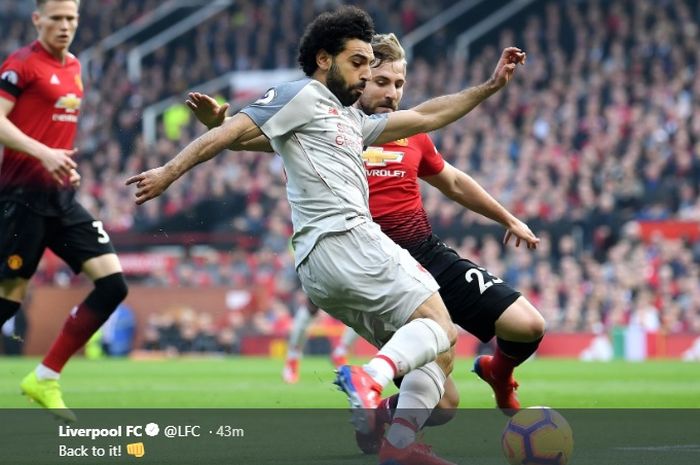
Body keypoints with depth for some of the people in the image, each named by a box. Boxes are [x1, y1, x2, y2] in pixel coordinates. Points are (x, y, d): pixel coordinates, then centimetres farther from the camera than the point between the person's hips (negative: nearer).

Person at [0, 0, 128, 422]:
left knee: (112, 284, -3)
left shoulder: (73, 67, 16)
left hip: (62, 197, 7)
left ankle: (46, 378, 3)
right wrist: (43, 154, -27)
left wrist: (65, 163, 15)